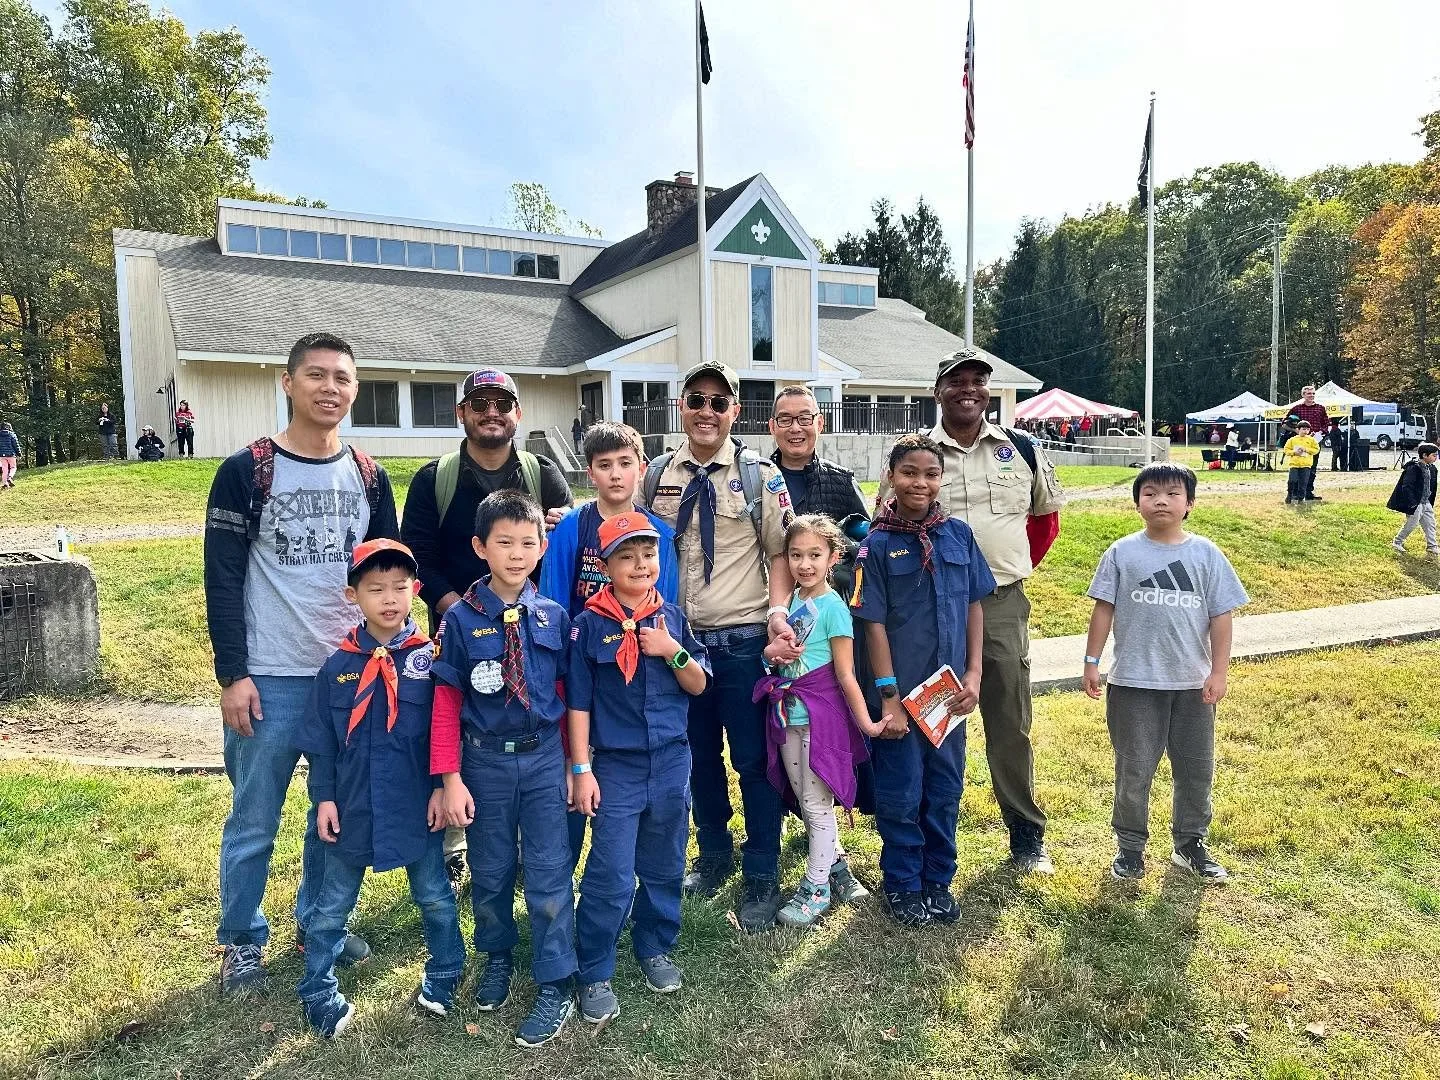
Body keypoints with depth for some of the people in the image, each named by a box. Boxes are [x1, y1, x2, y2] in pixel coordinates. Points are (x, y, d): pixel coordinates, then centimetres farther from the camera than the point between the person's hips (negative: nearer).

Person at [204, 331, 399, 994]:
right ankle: (242, 942, 29)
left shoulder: (369, 478, 6)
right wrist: (232, 675, -10)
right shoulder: (246, 472, -5)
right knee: (254, 822, 8)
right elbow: (223, 578, -6)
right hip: (271, 679, -3)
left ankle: (318, 923, 33)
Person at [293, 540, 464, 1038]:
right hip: (352, 809, 1)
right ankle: (319, 992, 35)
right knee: (332, 908, 16)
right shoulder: (337, 666, -4)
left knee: (434, 898, 16)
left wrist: (441, 788, -6)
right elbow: (320, 742, 1)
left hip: (416, 808, -1)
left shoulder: (429, 658, -8)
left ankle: (443, 977, 37)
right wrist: (324, 797, -2)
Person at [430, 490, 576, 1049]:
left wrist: (572, 761, 5)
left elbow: (565, 692, 3)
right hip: (484, 759, 0)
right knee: (490, 871, 16)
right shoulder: (460, 619, -8)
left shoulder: (554, 617, -3)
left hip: (543, 757, 0)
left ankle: (555, 986, 20)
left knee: (548, 873, 4)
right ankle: (497, 958, 42)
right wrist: (450, 778, -7)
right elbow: (447, 700, -5)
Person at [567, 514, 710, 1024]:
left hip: (671, 762, 4)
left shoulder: (671, 617, 2)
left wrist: (674, 652, -13)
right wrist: (581, 769, -8)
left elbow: (699, 685, 5)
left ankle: (655, 950, 37)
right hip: (616, 766, -3)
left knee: (665, 866, 16)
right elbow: (578, 700, -5)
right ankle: (595, 974, 17)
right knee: (610, 875, -2)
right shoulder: (590, 624, -7)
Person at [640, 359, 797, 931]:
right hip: (677, 639, 3)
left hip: (743, 640, -3)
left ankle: (762, 877, 21)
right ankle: (713, 856, 36)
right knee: (699, 755, 16)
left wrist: (778, 610, -15)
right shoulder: (657, 476, 5)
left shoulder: (761, 476, -3)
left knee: (753, 759, 4)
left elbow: (780, 551, -1)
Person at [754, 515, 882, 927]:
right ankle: (833, 859, 38)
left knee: (816, 803, 3)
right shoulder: (790, 602, 5)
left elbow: (845, 676, -12)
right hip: (787, 714, 7)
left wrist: (865, 722, -14)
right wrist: (771, 651, -5)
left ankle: (816, 889, 17)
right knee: (803, 798, 18)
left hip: (819, 715, -7)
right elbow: (774, 652, 17)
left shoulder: (833, 608, -14)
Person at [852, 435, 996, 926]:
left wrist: (973, 674, -1)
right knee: (901, 792, 8)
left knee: (945, 788, 15)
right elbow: (874, 624, -9)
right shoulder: (877, 544, -8)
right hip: (902, 689, -3)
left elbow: (975, 605, 6)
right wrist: (889, 696, -12)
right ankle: (902, 885, 26)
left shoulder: (959, 533, 1)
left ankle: (938, 881, 32)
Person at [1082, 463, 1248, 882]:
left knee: (1196, 768, 14)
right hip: (1134, 683, -2)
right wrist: (1091, 662, -2)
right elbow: (1104, 609, 0)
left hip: (1193, 684, 2)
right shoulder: (1122, 553, -4)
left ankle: (1190, 844, 33)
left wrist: (1218, 672, -3)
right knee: (1134, 770, 8)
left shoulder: (1207, 554, -1)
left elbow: (1221, 615, 0)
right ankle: (1130, 846, 23)